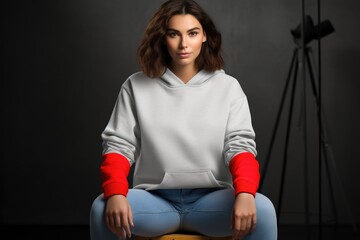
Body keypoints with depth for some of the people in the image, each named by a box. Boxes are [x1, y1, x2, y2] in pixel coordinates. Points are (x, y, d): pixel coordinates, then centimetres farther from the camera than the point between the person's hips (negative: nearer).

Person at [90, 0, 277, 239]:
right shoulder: (136, 87, 5)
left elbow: (240, 145, -5)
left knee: (262, 209, -30)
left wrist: (245, 193, -27)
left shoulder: (228, 87, 5)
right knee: (102, 209, -30)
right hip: (156, 200, 0)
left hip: (211, 200, 0)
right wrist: (115, 194, -22)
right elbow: (119, 145, 0)